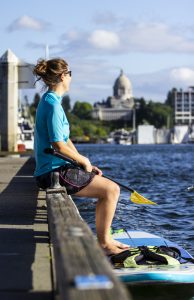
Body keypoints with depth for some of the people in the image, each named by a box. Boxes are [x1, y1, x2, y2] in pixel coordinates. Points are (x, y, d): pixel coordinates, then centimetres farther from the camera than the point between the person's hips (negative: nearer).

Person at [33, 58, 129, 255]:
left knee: (109, 189, 17)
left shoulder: (50, 101, 16)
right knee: (111, 189, -9)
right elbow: (58, 145, -23)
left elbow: (65, 140, 19)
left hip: (54, 170, 10)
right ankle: (104, 243, -1)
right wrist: (84, 160, -8)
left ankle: (103, 239, 21)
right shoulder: (53, 104, -16)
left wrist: (85, 163, 11)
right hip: (54, 172, -10)